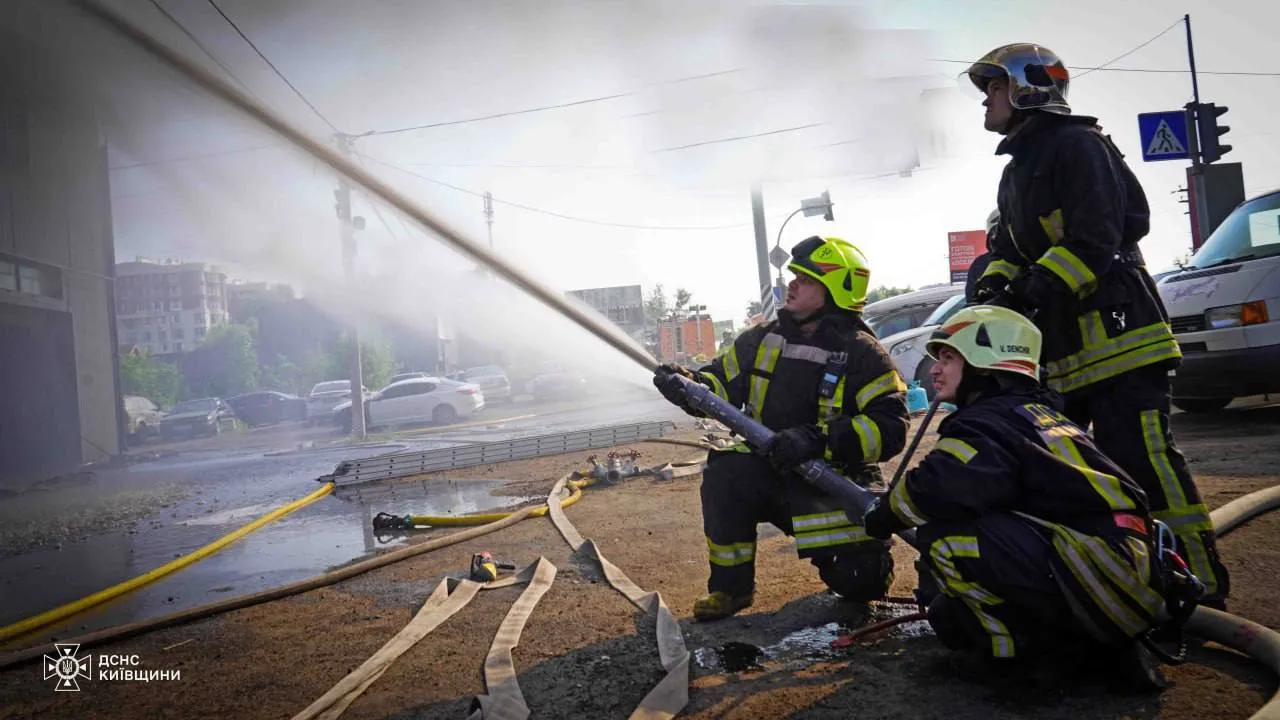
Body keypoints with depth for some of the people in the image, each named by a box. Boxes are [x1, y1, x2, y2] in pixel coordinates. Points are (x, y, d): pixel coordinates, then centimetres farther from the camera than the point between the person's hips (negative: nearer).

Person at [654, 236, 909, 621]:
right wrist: (686, 387, -18)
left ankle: (855, 552, 27)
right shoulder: (764, 339, 2)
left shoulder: (862, 354, -11)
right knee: (724, 473, -27)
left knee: (858, 581, -12)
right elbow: (721, 383, 5)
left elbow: (889, 427, -19)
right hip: (770, 473, 3)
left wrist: (817, 439, -31)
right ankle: (730, 586, -7)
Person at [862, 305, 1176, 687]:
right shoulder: (1041, 411, 19)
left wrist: (879, 516, -3)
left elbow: (935, 489, -25)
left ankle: (1011, 647, -3)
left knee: (942, 532, -17)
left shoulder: (984, 422, -10)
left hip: (1102, 579, -10)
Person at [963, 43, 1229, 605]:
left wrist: (1036, 288, -27)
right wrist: (994, 290, -2)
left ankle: (1203, 586, -6)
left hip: (1113, 331, -10)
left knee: (1144, 463, -15)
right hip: (1061, 343, 10)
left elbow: (1095, 237, -19)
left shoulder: (1077, 145, -7)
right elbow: (1009, 245, 18)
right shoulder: (1016, 173, 24)